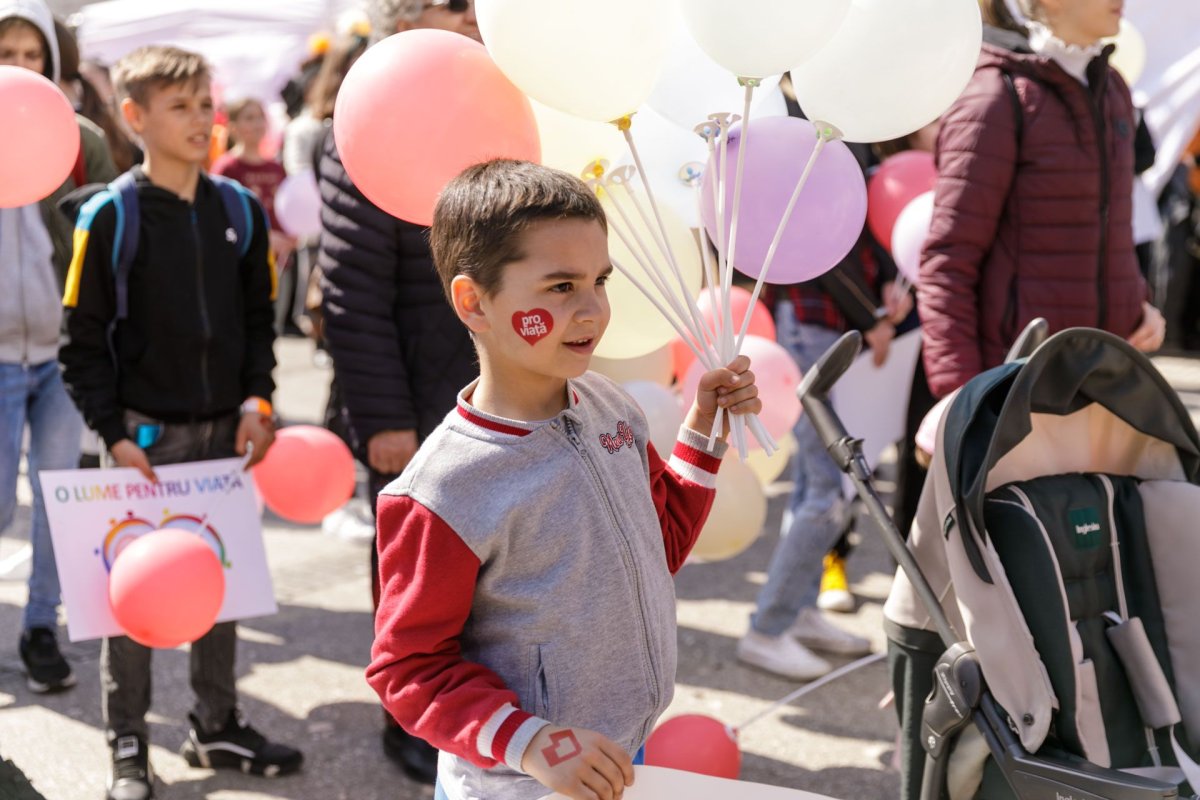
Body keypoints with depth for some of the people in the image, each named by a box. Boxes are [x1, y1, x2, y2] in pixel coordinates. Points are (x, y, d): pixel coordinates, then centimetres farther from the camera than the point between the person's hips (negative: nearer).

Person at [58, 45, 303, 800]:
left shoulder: (239, 209, 4)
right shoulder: (111, 216, -8)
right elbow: (85, 340, -7)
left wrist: (257, 401, -1)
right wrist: (114, 433, -12)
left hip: (226, 427, 4)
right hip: (147, 430, -4)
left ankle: (218, 724, 27)